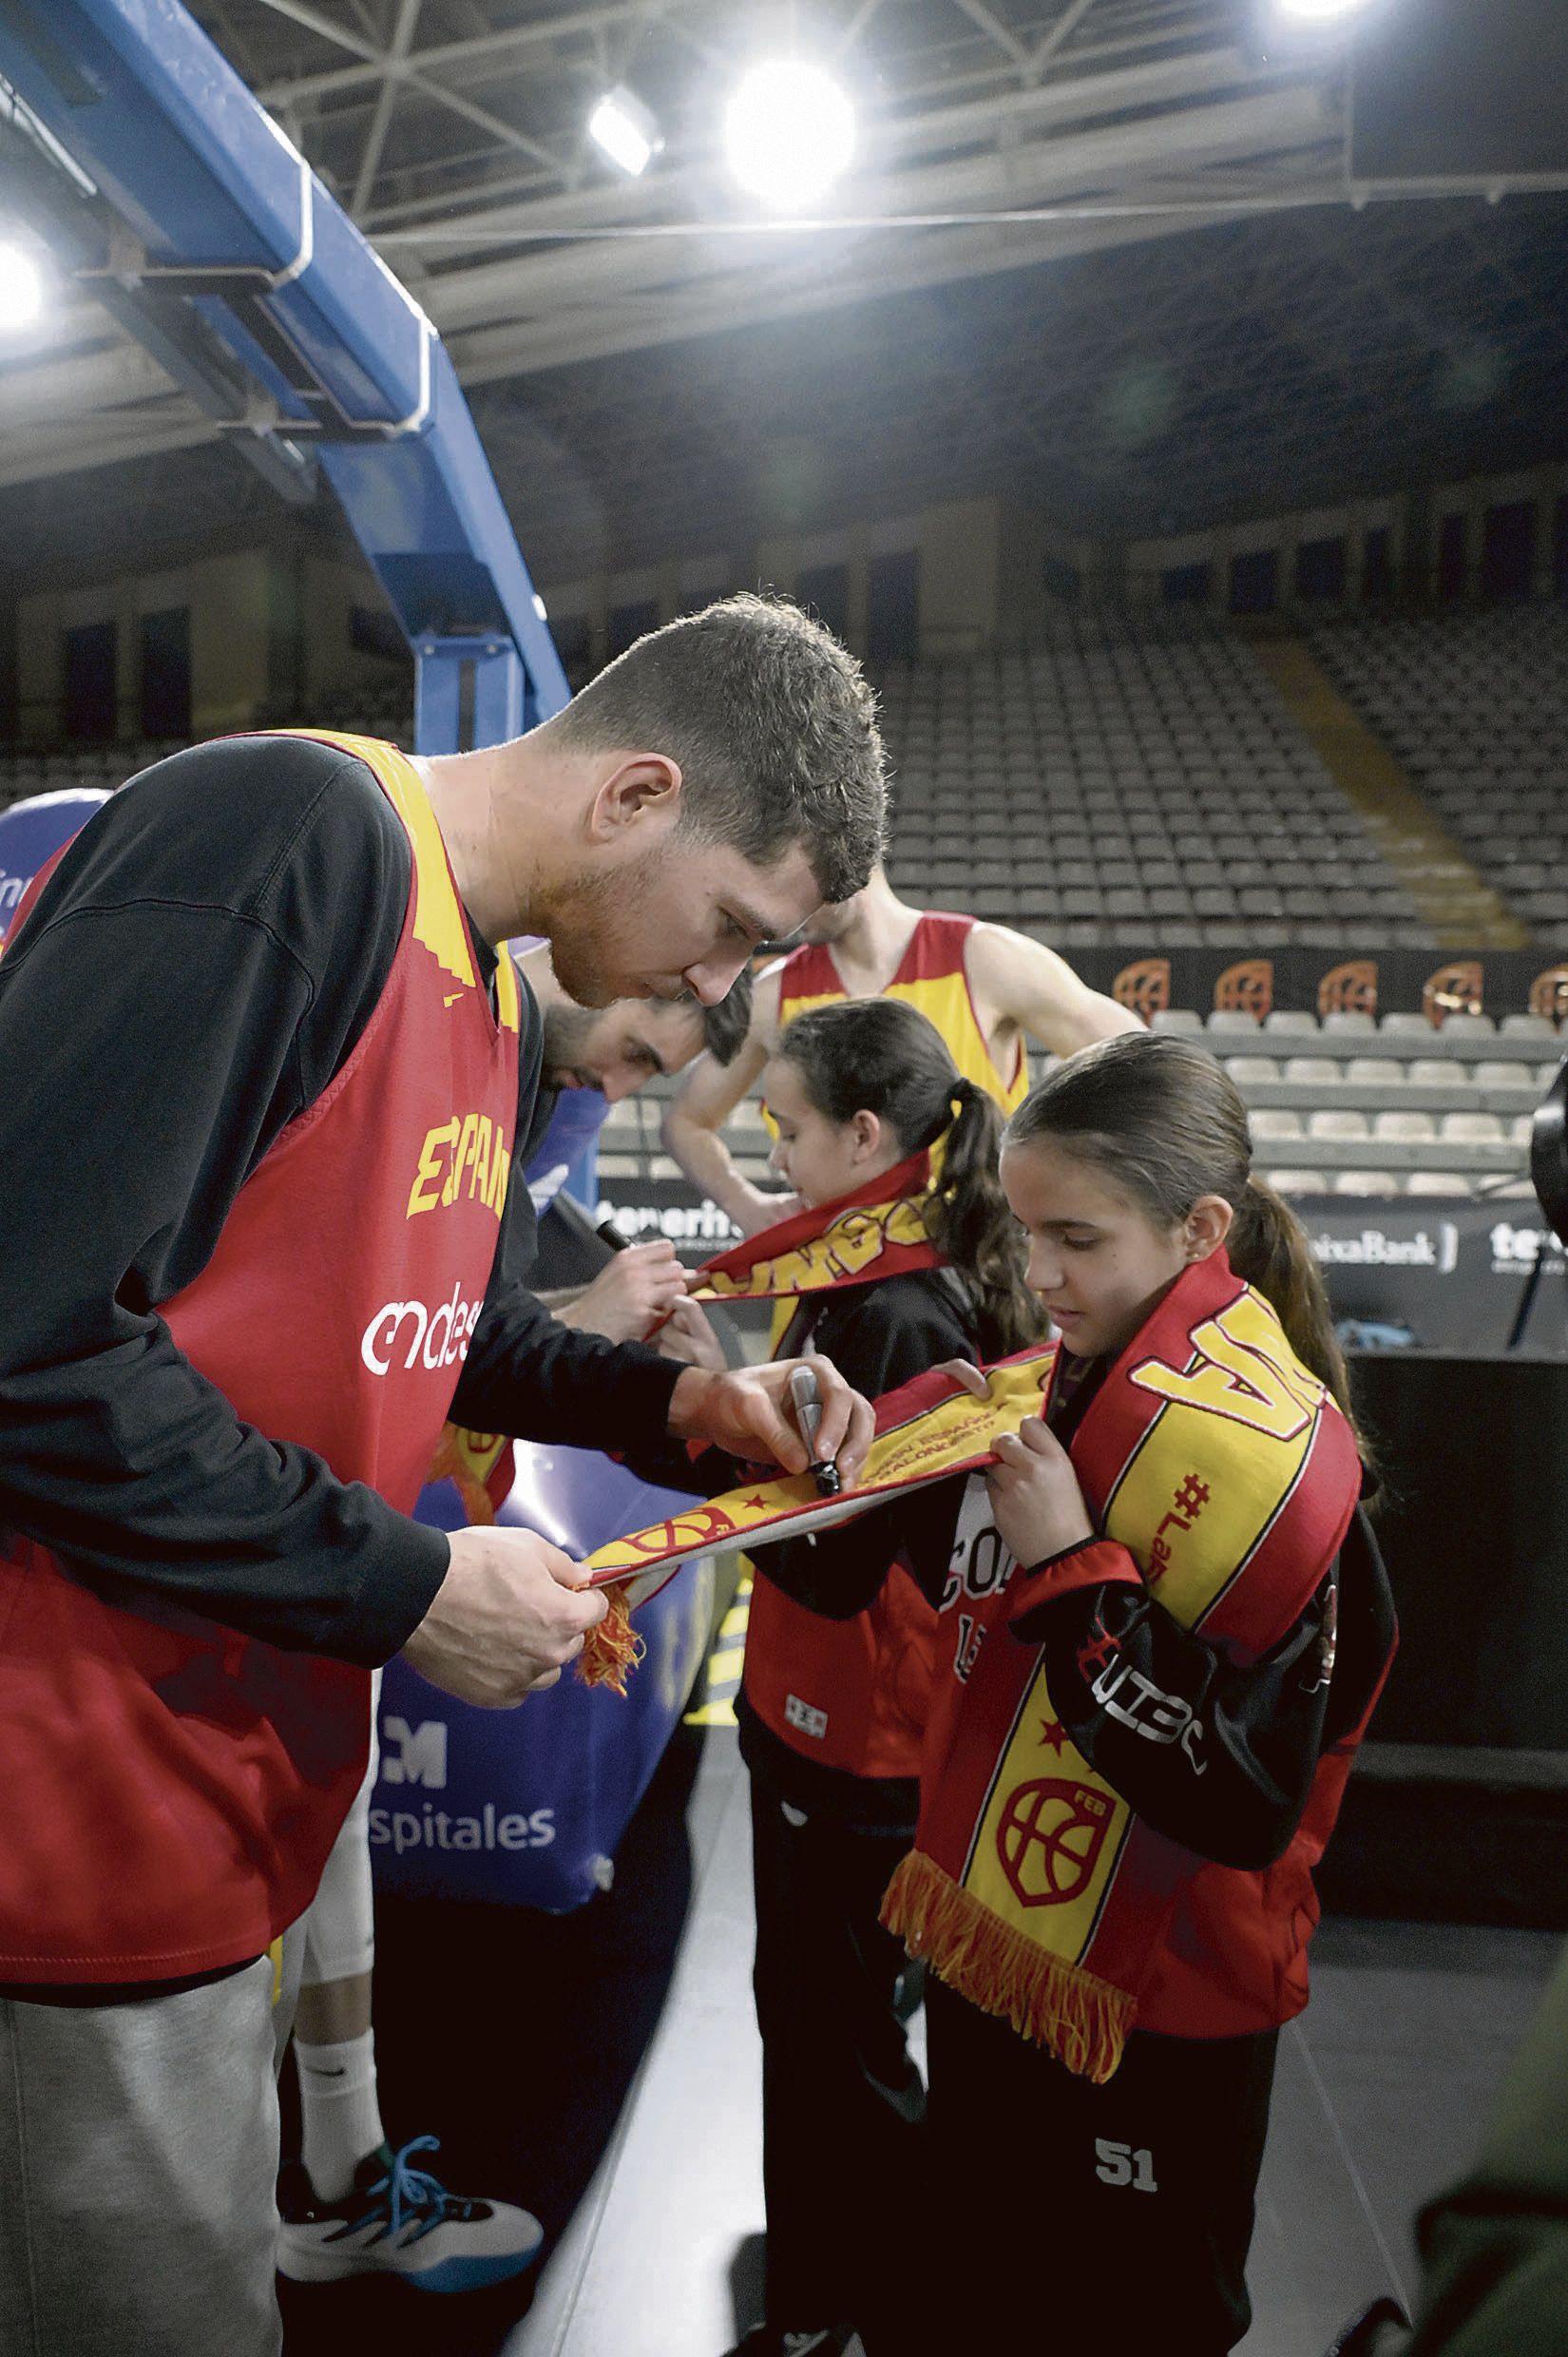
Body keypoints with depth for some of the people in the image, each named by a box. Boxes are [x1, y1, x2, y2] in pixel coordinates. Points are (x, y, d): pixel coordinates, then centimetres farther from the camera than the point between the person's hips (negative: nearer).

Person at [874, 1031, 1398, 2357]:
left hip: (1147, 2020, -7)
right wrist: (966, 1472, -4)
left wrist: (1071, 1566, -30)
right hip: (996, 1951, 8)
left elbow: (1243, 1802, -28)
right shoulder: (1077, 1378, 0)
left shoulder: (1262, 1448, -26)